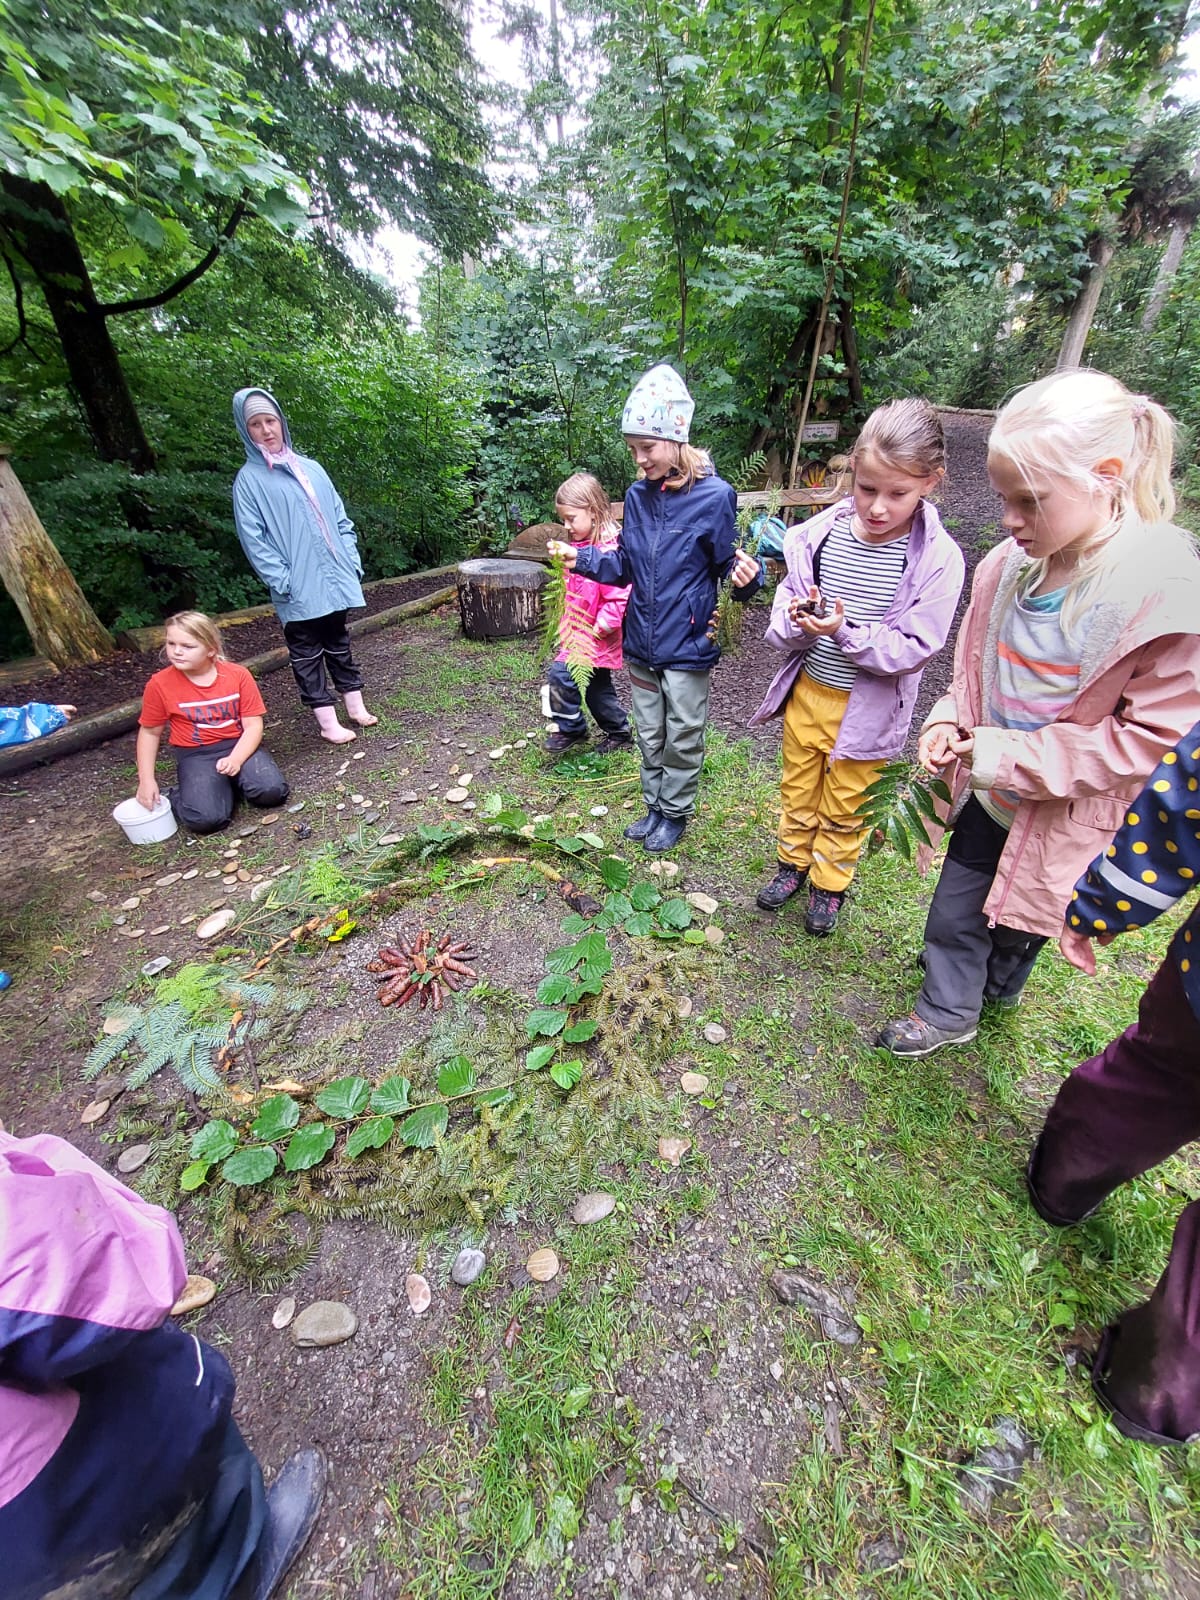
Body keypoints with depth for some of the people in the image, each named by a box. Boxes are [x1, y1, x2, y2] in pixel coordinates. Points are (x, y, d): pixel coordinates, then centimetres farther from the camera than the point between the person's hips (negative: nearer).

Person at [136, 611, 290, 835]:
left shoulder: (238, 675, -6)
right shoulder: (159, 684, -5)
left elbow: (253, 725, -7)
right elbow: (149, 732, 7)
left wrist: (235, 760, -24)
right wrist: (146, 780, -1)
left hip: (238, 745, 1)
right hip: (196, 755, -1)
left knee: (272, 791, -28)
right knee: (206, 818, -25)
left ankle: (233, 781, 5)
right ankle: (179, 794, 10)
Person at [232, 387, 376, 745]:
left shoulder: (311, 468, 13)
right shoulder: (248, 479, 0)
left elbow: (340, 519, 14)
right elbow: (253, 539, -6)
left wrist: (352, 561, 4)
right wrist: (282, 581, -15)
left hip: (333, 579, 4)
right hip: (298, 589, -4)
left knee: (338, 642, 14)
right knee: (307, 652, 3)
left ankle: (355, 706, 25)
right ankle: (327, 722, 8)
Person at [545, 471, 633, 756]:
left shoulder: (609, 550, -21)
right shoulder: (581, 545, 9)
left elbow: (619, 596, -26)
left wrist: (601, 627, -22)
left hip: (596, 636, -10)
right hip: (579, 630, 10)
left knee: (561, 673, -15)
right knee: (597, 687, 17)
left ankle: (570, 729, 4)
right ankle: (619, 733, 33)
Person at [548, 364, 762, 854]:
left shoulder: (713, 496, -12)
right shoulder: (638, 495, 4)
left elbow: (728, 563, -8)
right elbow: (626, 566, 11)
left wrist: (747, 577, -30)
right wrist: (582, 559, -1)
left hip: (686, 646, -5)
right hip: (641, 643, 5)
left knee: (682, 738, 8)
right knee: (650, 735, 18)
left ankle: (675, 813, 30)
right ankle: (654, 806, 36)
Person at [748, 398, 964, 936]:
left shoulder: (938, 559, -15)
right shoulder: (820, 535, -8)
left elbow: (913, 649, -16)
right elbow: (782, 626, -3)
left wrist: (845, 632, -29)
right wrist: (798, 621, -25)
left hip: (869, 709, -3)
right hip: (807, 690, 3)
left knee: (845, 807, 15)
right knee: (797, 790, 20)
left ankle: (829, 884, 39)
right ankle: (793, 862, 45)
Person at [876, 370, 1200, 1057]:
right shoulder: (1011, 562, -6)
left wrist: (1010, 757, -26)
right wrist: (950, 722, -9)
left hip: (1067, 815, -5)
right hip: (990, 792, 5)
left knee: (1022, 916, 21)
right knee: (955, 909, 17)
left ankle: (996, 986, 52)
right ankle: (947, 1013, 41)